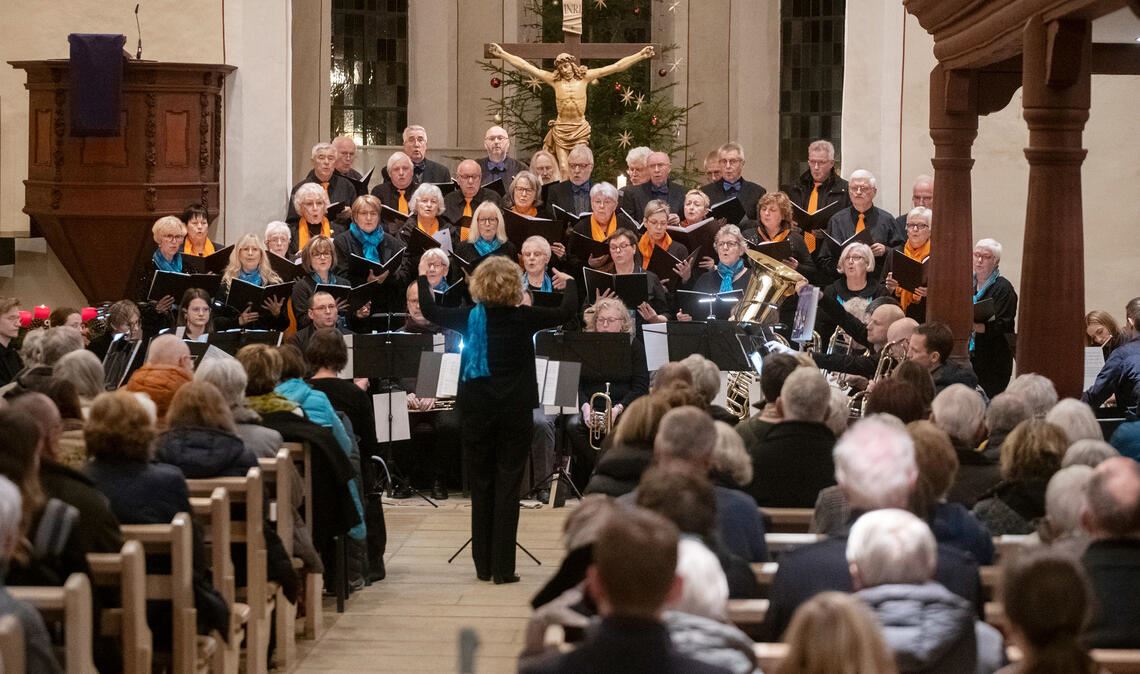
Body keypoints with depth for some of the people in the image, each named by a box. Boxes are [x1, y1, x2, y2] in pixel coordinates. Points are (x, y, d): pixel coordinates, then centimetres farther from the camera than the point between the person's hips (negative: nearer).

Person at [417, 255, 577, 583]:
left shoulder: (470, 317, -2)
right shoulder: (523, 318, -7)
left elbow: (429, 311, 11)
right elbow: (564, 312, 5)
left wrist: (423, 277, 27)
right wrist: (570, 282, 23)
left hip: (476, 409, 2)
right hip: (514, 409, -2)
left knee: (481, 485, 11)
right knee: (508, 486, 0)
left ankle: (483, 565, 13)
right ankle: (503, 567, -3)